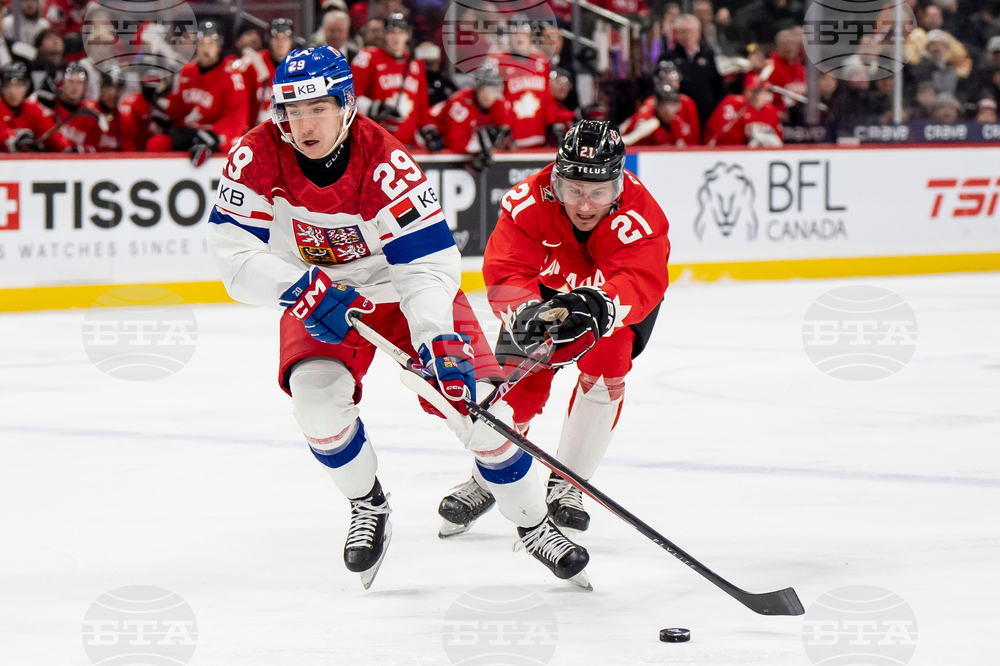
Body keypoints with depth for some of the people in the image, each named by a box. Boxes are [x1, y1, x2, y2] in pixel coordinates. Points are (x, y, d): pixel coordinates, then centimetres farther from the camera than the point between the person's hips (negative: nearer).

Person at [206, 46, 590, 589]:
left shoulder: (386, 163, -31)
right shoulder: (256, 157, -22)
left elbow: (428, 263, -33)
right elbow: (233, 251, -24)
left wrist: (439, 341, -48)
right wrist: (302, 288, -40)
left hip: (405, 288, -2)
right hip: (320, 298, 2)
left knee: (473, 397, -13)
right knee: (316, 393, -25)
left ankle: (533, 523, 8)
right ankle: (367, 506, 4)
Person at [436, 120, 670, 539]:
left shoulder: (639, 216, -37)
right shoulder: (529, 203, -33)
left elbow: (640, 282, -51)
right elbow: (505, 273, -39)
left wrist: (595, 307, -71)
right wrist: (526, 312, -60)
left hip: (621, 295, -1)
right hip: (546, 288, 1)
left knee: (604, 365, -23)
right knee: (521, 378, -10)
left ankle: (567, 484, -6)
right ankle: (484, 482, 16)